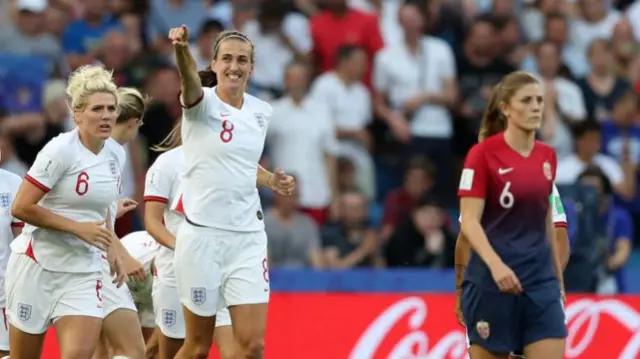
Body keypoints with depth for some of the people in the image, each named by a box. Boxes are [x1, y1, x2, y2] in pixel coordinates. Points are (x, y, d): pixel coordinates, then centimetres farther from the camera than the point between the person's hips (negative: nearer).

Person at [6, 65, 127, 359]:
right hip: (37, 265, -5)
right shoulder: (60, 151, -14)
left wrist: (110, 248, 11)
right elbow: (21, 207, -17)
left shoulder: (116, 154, 5)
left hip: (84, 271, 5)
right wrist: (78, 227, -18)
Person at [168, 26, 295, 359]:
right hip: (202, 235, -4)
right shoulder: (202, 103, -7)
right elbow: (189, 81, -32)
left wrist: (271, 180, 5)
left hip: (248, 237, 4)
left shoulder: (261, 112, 8)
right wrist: (181, 50, -55)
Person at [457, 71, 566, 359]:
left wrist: (558, 275, 19)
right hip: (492, 279, -5)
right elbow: (469, 221, -13)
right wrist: (495, 264, -27)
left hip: (540, 279, 5)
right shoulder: (482, 154, -8)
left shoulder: (547, 156, 10)